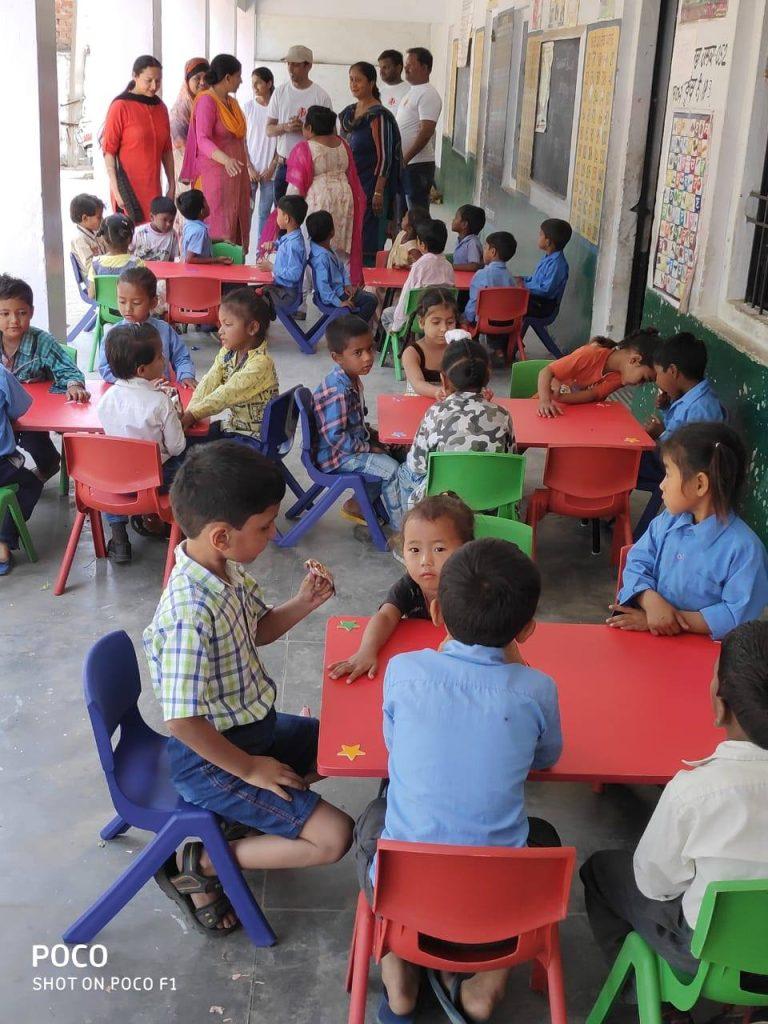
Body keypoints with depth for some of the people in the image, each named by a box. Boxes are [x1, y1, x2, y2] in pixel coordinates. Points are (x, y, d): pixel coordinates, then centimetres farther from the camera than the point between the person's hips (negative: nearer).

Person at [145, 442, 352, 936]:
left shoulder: (228, 570, -5)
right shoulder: (191, 614, -34)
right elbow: (183, 721, -30)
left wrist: (302, 605, -4)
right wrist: (249, 769, -17)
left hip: (255, 725, 9)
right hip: (210, 756, -9)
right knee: (334, 837, -13)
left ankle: (249, 813, 16)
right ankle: (198, 865, 0)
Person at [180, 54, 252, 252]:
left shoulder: (231, 102, 15)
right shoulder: (206, 101, -11)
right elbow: (203, 140, -21)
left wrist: (246, 175, 25)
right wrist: (225, 159, -39)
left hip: (235, 175, 8)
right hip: (214, 174, -8)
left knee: (237, 227, 5)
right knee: (218, 231, -9)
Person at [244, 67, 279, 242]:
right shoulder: (248, 106, 2)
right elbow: (242, 139, 3)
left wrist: (272, 167, -6)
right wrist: (249, 167, -5)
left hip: (270, 169, -1)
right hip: (250, 168, 1)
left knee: (265, 211, 4)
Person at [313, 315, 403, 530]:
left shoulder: (352, 379, 2)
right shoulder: (338, 391, -29)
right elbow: (335, 437, -29)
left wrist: (372, 435, 3)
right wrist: (367, 447, -19)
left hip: (354, 442, 10)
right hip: (336, 454, -10)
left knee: (391, 453, 16)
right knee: (391, 468, -15)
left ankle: (357, 506, 24)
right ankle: (401, 529, -3)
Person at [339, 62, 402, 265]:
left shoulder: (378, 115, -11)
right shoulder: (348, 113, 12)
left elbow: (384, 156, -14)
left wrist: (379, 192, -19)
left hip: (370, 186, -8)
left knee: (367, 242, -5)